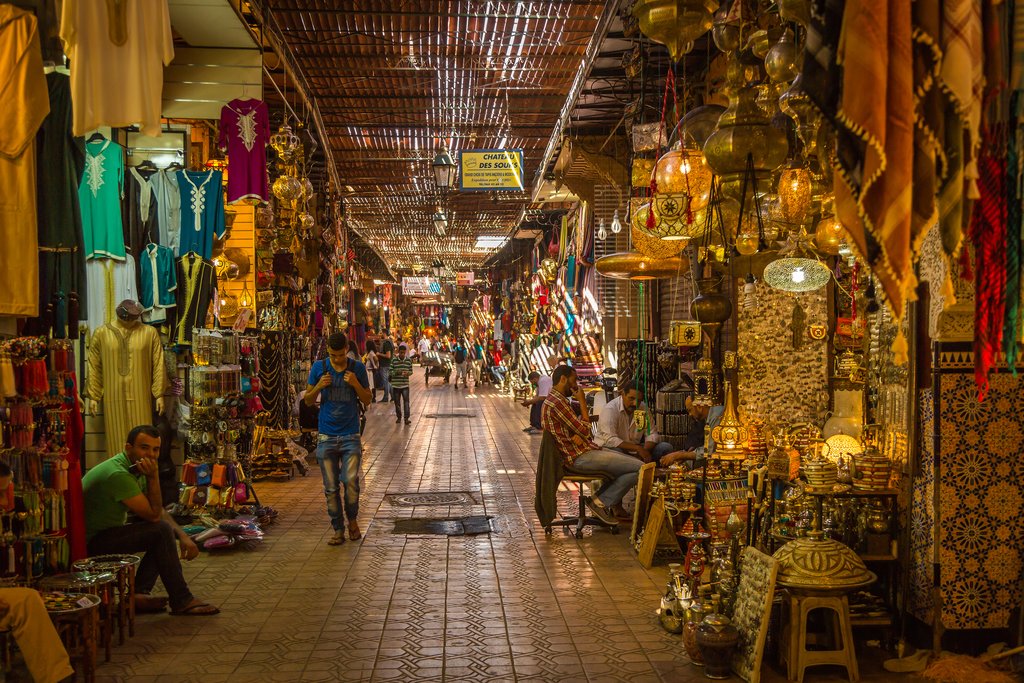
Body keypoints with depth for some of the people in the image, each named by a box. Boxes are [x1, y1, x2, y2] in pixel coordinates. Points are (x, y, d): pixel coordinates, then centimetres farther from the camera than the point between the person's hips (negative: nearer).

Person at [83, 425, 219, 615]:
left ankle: (138, 594, 0)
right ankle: (181, 601, -13)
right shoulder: (118, 474, -25)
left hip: (107, 533, 10)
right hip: (91, 543, -10)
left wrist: (183, 536, -5)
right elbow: (153, 515, -22)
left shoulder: (136, 469, 5)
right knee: (161, 530, -20)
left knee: (166, 530, 9)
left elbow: (158, 511, 8)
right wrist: (153, 477, -24)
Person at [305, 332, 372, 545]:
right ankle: (338, 530, 13)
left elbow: (367, 401, 6)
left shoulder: (357, 368, 1)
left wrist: (356, 384, -12)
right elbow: (308, 401, 8)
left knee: (351, 481, -12)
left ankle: (352, 520, 12)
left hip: (350, 435, -1)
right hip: (326, 437, 1)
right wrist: (319, 386, -12)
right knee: (331, 487, 2)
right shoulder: (319, 367, 2)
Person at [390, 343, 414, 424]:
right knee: (397, 402, 9)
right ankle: (398, 417, 24)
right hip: (396, 385, 0)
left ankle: (406, 418, -8)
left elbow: (411, 371, 8)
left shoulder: (409, 360, 2)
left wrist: (408, 373, -15)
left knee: (406, 401, -9)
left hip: (405, 385, 0)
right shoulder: (394, 361, -4)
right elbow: (390, 372, -4)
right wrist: (397, 372, -22)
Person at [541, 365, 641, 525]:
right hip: (581, 457, -11)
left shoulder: (553, 400, 16)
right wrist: (582, 402, -7)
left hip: (586, 450, 11)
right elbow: (584, 430, -16)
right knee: (640, 469, -13)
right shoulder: (557, 402, -18)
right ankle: (602, 502, -4)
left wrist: (576, 435, -10)